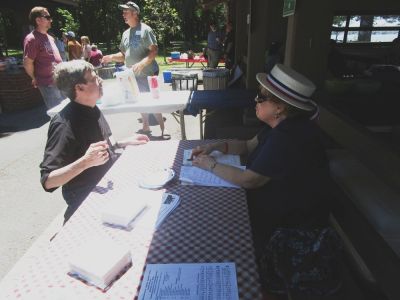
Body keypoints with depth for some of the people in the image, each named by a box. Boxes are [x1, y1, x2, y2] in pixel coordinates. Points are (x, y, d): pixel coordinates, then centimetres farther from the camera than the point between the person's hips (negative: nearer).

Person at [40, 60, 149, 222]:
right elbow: (47, 181, -26)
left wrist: (127, 142, 3)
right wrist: (85, 162, -40)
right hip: (85, 204, -8)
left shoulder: (92, 110, 2)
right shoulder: (64, 124, -25)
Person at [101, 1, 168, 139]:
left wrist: (141, 64, -28)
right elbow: (123, 55, 18)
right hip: (133, 75, 7)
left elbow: (154, 51, -16)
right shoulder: (125, 33, 14)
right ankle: (146, 127, 28)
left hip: (147, 74, -7)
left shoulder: (145, 30, -8)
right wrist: (112, 57, -2)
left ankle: (163, 129, 4)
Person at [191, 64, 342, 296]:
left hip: (294, 225, -8)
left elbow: (248, 180, -28)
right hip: (284, 204, 8)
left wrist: (211, 165, -14)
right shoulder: (286, 125, -2)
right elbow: (248, 146, 9)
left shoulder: (289, 138, -33)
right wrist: (215, 146, -5)